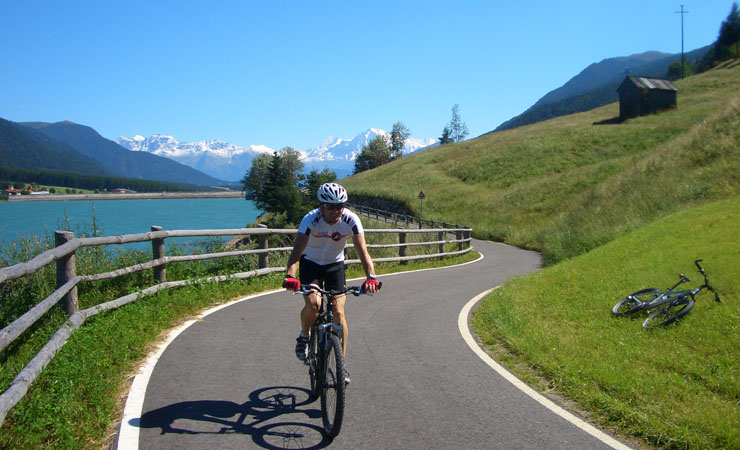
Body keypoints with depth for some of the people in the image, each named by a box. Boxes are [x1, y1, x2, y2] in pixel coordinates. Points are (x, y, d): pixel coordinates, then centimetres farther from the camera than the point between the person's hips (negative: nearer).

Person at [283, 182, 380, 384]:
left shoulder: (351, 220, -24)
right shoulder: (311, 219, -28)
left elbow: (362, 251, -30)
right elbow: (297, 250, -38)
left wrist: (371, 276, -47)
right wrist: (290, 276, -55)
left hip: (335, 265, 2)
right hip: (311, 263, -1)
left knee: (338, 312, -8)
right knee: (313, 304, -27)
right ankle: (304, 336, 6)